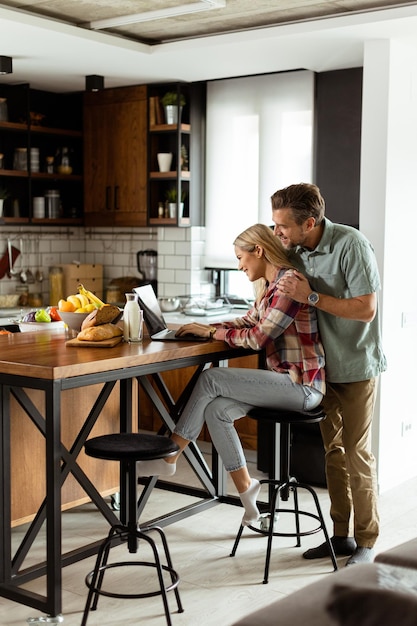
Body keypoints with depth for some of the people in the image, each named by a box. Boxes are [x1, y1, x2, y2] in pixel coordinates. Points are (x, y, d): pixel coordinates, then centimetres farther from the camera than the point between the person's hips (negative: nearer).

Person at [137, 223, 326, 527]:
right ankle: (245, 488, 3)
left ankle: (168, 459, -1)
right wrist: (205, 328, 10)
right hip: (286, 379, 9)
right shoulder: (270, 285, 15)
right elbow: (248, 322, 24)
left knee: (210, 379, -12)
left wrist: (215, 332, -5)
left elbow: (258, 337, -18)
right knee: (216, 410, -7)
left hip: (302, 385, -9)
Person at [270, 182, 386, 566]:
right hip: (323, 365, 7)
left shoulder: (351, 245, -20)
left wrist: (312, 297, -27)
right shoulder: (295, 250, 0)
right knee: (333, 451, 13)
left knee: (357, 454, -1)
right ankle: (342, 535, 24)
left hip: (356, 365, -7)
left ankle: (367, 542, 13)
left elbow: (366, 309, -24)